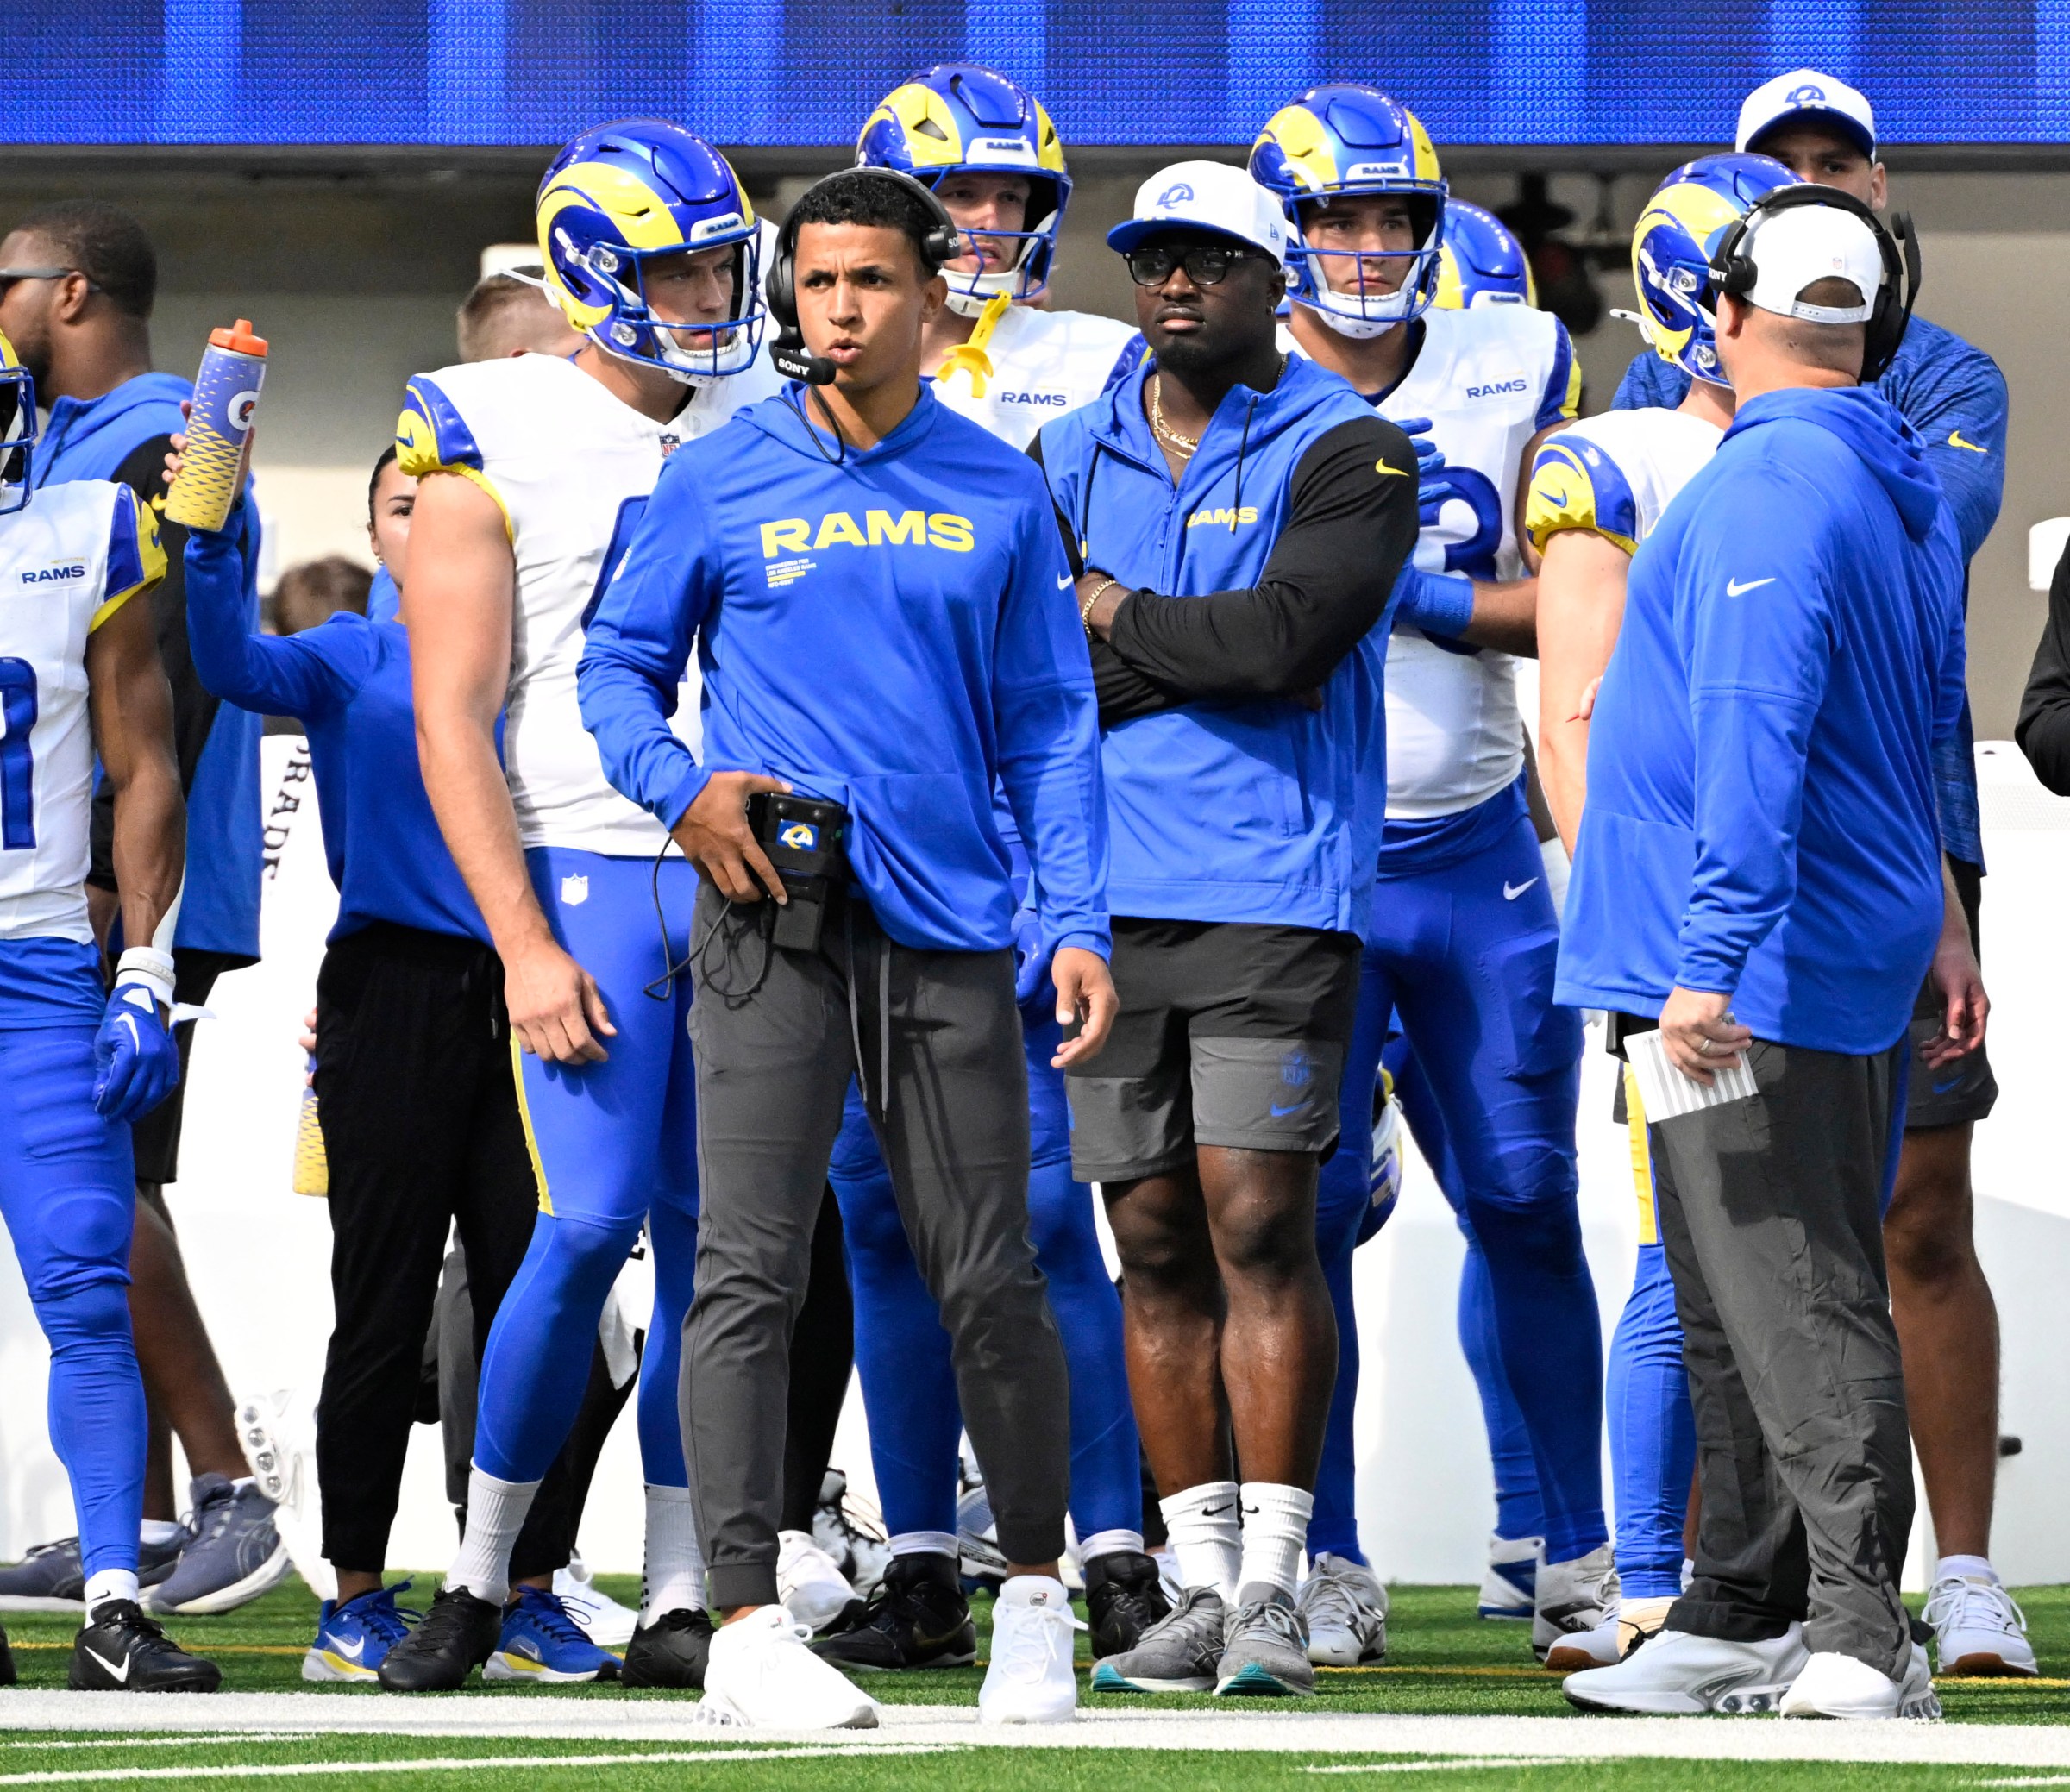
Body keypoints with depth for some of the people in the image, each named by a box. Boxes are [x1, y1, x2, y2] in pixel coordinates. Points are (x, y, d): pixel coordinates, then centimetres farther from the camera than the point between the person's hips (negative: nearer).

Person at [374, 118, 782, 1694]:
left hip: (747, 874, 4)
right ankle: (479, 1577, 1)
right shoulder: (497, 446, -3)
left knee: (714, 1237, 2)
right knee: (596, 1219, -14)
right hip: (589, 870, -4)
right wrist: (527, 948, -13)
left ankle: (680, 1603, 7)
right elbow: (453, 723, -6)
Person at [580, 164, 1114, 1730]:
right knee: (751, 1274, -6)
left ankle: (1035, 1596, 20)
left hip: (950, 924, 1)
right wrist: (678, 786, -9)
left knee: (991, 1282, 4)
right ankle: (747, 1622, -4)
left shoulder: (1002, 496, 9)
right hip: (770, 919, -1)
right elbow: (619, 665, 11)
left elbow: (1048, 726, 11)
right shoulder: (720, 484, 5)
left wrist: (1080, 925, 1)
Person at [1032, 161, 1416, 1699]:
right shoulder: (1072, 460, 13)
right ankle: (1203, 1587, 10)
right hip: (1114, 893, 5)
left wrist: (1119, 617, -4)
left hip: (1276, 888, -5)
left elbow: (1288, 638, -16)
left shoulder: (1344, 453, -2)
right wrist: (1205, 655, -8)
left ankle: (1275, 1587, -5)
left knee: (1258, 1225, -10)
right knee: (1156, 1243, 5)